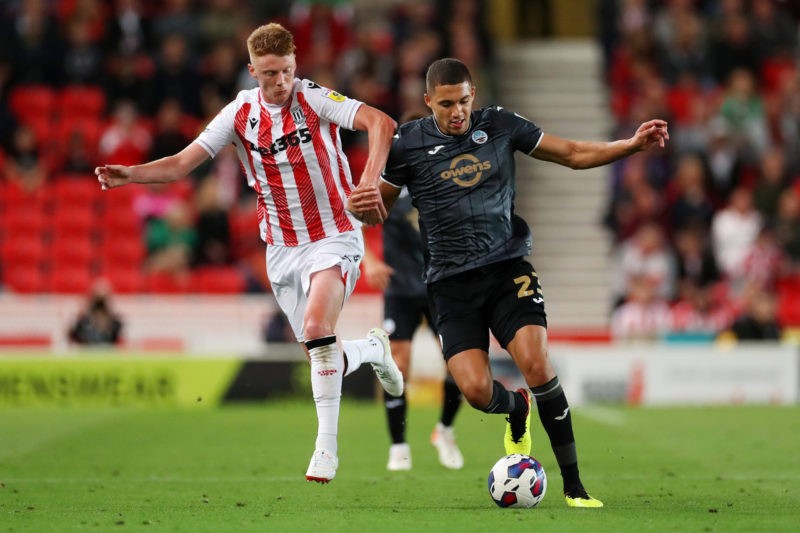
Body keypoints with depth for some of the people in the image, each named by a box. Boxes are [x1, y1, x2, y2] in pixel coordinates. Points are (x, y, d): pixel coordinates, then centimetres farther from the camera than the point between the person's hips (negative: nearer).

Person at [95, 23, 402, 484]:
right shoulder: (241, 114, -2)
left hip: (333, 237, -5)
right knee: (321, 355, 7)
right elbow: (182, 163, -4)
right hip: (282, 248, 5)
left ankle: (327, 446, -20)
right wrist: (130, 175, -20)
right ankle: (373, 349, 43)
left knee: (316, 326, -28)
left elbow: (381, 122, -25)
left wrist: (370, 182, -40)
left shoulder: (315, 100, -13)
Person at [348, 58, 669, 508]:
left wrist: (633, 145, -2)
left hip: (507, 268, 1)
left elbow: (573, 154, 10)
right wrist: (360, 205, -15)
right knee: (476, 389, -17)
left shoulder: (500, 125, 4)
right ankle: (516, 409, 24)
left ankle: (574, 485, -11)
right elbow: (381, 204, 9)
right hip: (452, 281, 0)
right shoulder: (409, 143, 0)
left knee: (537, 365, -20)